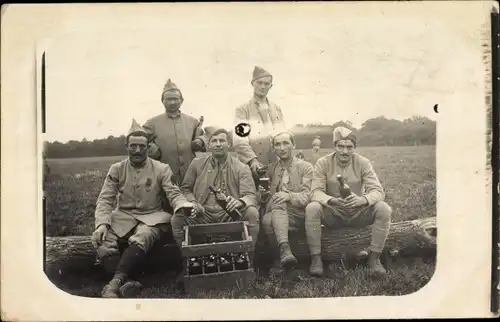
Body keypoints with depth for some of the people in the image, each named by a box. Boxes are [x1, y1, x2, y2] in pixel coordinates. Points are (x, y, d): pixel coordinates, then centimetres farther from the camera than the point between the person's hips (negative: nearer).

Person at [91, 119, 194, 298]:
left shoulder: (161, 169, 2)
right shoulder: (116, 169, 6)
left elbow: (174, 194, -4)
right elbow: (105, 199, 1)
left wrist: (183, 205, -30)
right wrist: (102, 223, -18)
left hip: (151, 218, -2)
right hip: (123, 217, 2)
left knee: (140, 240, -36)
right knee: (100, 240, -28)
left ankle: (116, 282, -39)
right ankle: (127, 282, -37)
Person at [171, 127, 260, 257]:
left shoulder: (241, 168, 5)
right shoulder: (197, 164, 11)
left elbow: (251, 195, -3)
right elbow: (185, 189, 19)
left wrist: (240, 201, -28)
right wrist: (193, 202, -4)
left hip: (230, 215, -1)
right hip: (202, 214, 1)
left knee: (252, 213, -30)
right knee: (177, 219, -25)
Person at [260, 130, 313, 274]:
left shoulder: (306, 167, 6)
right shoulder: (271, 168, 18)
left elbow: (307, 197, -5)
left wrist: (289, 196, -24)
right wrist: (264, 194, -6)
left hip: (298, 216, -3)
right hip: (275, 211, 3)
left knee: (268, 220, -32)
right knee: (278, 200, -33)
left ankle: (282, 256, -26)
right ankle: (285, 249, -40)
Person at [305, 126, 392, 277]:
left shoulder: (363, 163, -7)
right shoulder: (323, 163, -8)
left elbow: (378, 191, -14)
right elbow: (315, 192, -16)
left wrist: (362, 200, -38)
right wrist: (332, 200, -39)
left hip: (357, 212, 1)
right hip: (332, 214, -1)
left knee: (384, 209, -25)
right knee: (311, 208, -31)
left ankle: (374, 258, -13)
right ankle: (316, 258, -21)